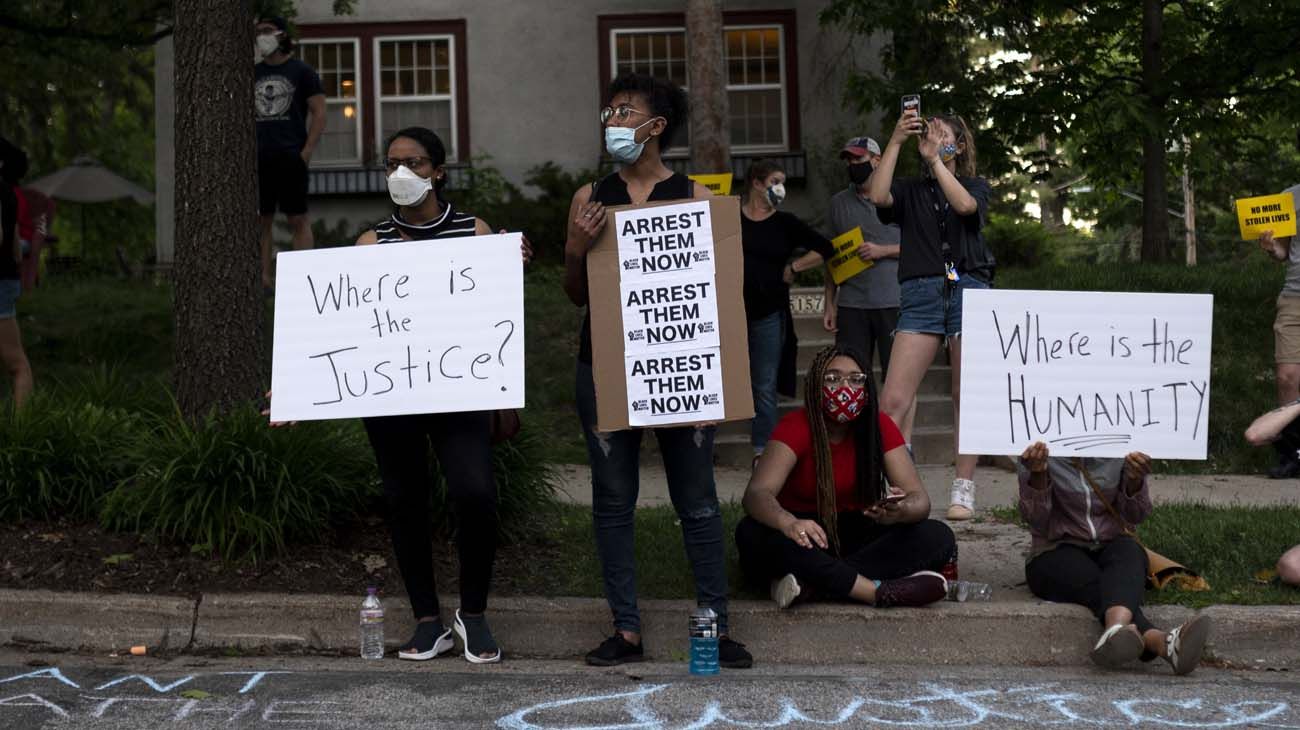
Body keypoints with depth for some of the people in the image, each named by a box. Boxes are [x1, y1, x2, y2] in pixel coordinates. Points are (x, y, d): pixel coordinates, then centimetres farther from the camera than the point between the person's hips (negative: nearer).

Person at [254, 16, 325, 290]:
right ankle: (265, 276, 8)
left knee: (298, 219, -4)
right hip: (258, 159, 5)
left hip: (290, 157, -4)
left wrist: (306, 152, -10)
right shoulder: (253, 74, 14)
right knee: (260, 219, 4)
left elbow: (319, 113, -1)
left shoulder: (301, 71, 3)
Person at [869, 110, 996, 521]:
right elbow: (878, 195, -6)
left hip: (969, 291, 0)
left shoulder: (976, 186, 16)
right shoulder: (911, 192, 17)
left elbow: (965, 205, -8)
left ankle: (964, 489, 8)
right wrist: (896, 141, -6)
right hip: (921, 295, 0)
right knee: (892, 401, -10)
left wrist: (935, 159, -10)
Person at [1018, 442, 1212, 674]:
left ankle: (1116, 630, -63)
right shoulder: (1042, 455, -2)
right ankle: (1162, 643, -61)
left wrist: (1135, 480, -21)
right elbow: (1036, 520, -11)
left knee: (1129, 551, -33)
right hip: (1057, 553, -2)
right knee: (1097, 586, -33)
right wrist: (1037, 475, -28)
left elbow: (1135, 515, -1)